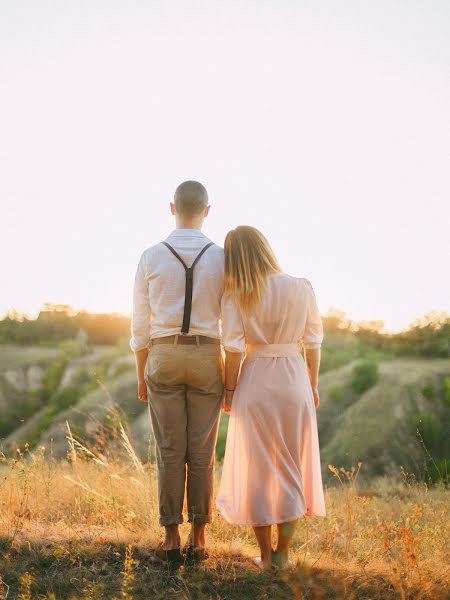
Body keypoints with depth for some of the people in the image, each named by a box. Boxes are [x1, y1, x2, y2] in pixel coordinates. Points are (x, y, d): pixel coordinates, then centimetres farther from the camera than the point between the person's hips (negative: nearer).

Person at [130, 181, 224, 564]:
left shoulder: (151, 257, -4)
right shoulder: (222, 258, -4)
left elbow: (141, 324, 0)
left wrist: (141, 374, 10)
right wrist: (231, 375, 8)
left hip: (163, 358, 0)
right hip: (206, 358, 0)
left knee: (170, 451, 5)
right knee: (201, 452, 6)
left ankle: (171, 539, 8)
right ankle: (198, 539, 11)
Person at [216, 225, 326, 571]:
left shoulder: (236, 296, -7)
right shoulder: (302, 289, -4)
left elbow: (234, 350, -9)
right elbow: (313, 343, 1)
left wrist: (229, 390, 2)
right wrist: (312, 385, 11)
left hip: (255, 381, -1)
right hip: (294, 379, 1)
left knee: (256, 469, 10)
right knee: (292, 468, 13)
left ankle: (265, 554, 16)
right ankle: (283, 552, 18)